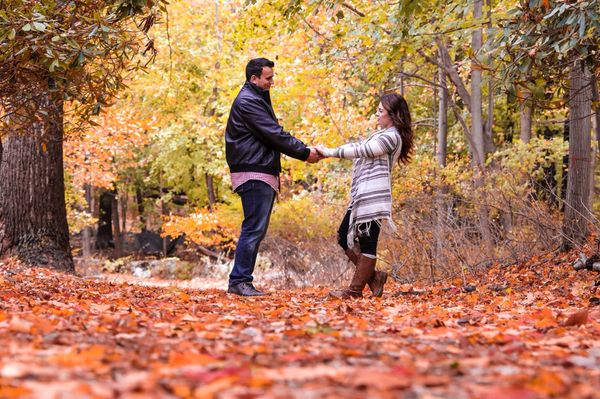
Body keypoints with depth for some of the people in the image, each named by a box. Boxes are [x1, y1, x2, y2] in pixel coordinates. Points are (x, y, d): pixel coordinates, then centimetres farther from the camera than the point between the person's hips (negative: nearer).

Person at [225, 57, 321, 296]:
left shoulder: (258, 99, 22)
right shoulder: (248, 101, -12)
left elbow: (275, 133, 21)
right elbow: (275, 135, -16)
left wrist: (305, 148, 11)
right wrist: (304, 153, -11)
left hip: (263, 173, 11)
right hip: (253, 174, -11)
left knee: (256, 229, 10)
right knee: (254, 228, -12)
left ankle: (241, 280, 12)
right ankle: (239, 281, -11)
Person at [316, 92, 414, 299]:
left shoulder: (391, 137, -10)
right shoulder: (383, 135, 23)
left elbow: (361, 150, -16)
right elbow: (358, 146, 19)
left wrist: (330, 152, -12)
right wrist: (327, 152, 10)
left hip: (373, 198, -11)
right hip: (361, 197, 11)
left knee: (367, 243, -4)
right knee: (344, 237, 12)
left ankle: (355, 289, -1)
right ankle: (373, 276, 16)